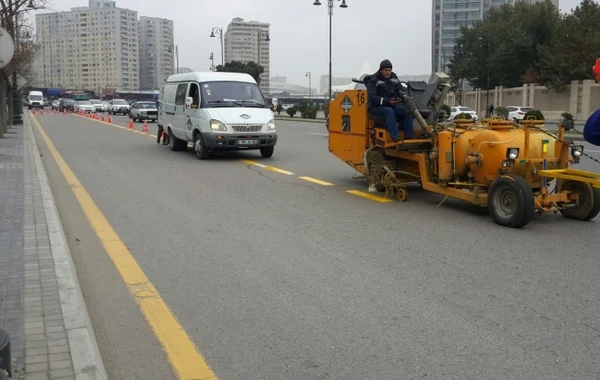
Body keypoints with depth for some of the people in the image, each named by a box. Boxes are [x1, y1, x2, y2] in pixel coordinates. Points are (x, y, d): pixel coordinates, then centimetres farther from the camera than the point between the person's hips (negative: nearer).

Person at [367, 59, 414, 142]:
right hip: (377, 107, -5)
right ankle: (395, 137, -47)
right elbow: (372, 97, -16)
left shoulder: (394, 78, 14)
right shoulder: (374, 80, -5)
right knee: (389, 111, -37)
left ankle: (408, 136, -25)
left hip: (393, 105, 6)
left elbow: (400, 90, 17)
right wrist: (387, 101, -28)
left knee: (407, 110, -21)